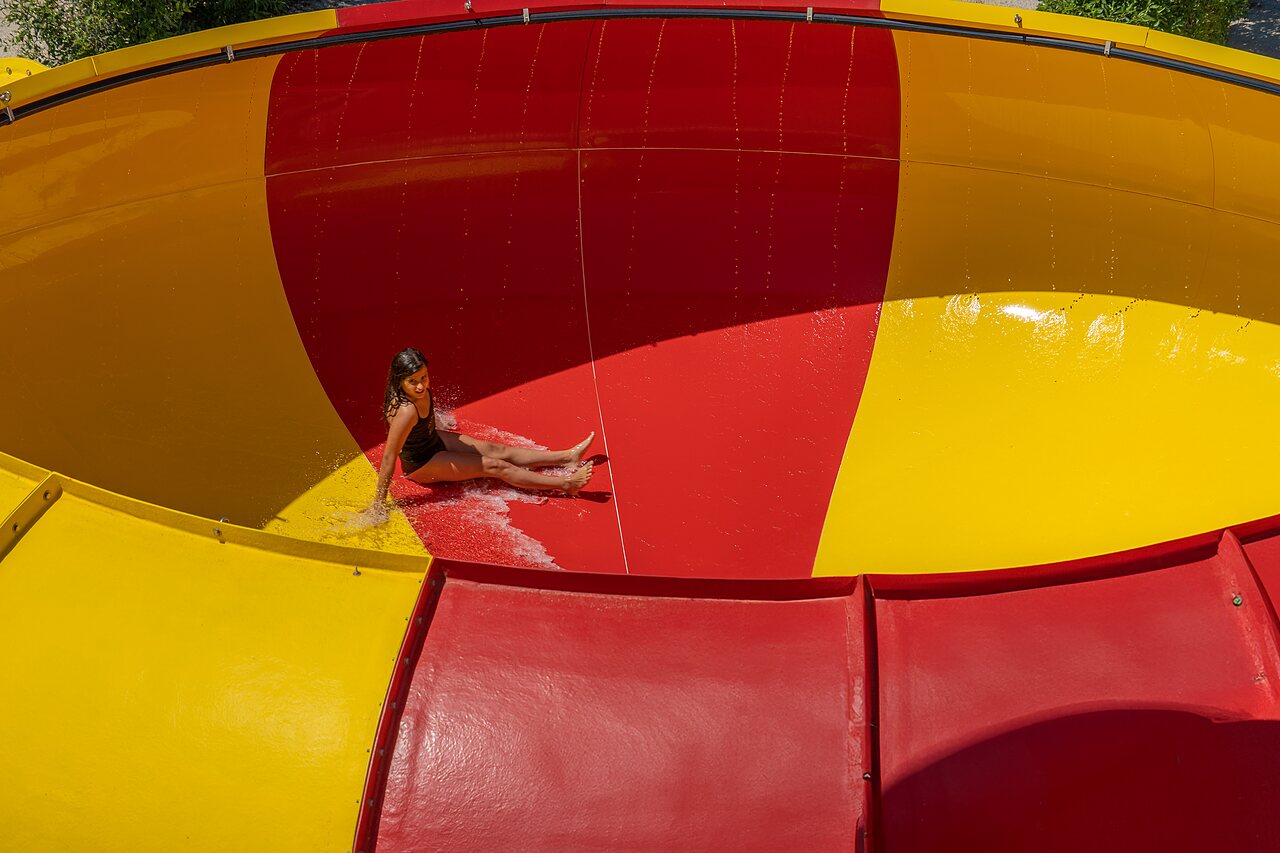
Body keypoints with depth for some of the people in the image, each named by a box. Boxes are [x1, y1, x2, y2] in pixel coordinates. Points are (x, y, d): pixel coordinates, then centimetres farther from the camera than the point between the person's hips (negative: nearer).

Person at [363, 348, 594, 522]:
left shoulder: (420, 389, -16)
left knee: (498, 450, 7)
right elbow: (389, 458, -36)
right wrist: (379, 503, -31)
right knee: (495, 466, -8)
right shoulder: (406, 411, -41)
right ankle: (566, 484, -4)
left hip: (434, 439, 8)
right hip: (422, 464, -8)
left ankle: (568, 457, 12)